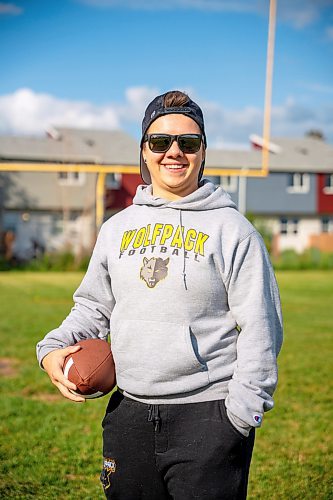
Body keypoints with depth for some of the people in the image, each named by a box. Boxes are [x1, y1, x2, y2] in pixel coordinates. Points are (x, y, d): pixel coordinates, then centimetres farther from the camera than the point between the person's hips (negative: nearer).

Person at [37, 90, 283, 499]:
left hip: (207, 414, -4)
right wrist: (53, 348, 2)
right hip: (128, 412, 5)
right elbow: (93, 307, 19)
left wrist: (242, 413, -10)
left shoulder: (231, 228, -3)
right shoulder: (117, 228, 11)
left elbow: (260, 327, -5)